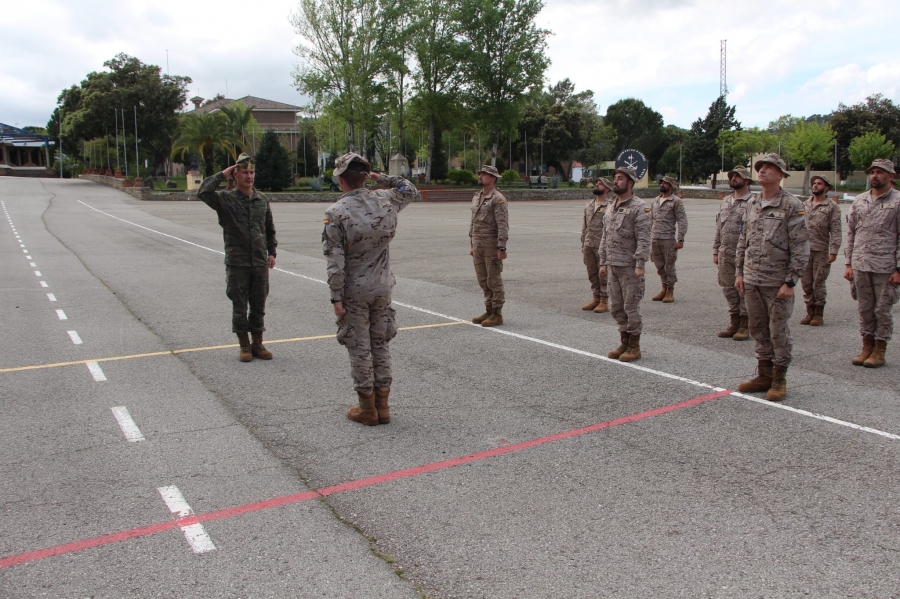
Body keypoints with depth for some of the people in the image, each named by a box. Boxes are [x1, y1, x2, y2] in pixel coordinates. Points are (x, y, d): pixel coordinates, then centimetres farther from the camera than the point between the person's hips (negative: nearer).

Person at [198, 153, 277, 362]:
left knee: (259, 306, 10)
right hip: (237, 263, -3)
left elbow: (270, 229, 16)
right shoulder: (226, 199, -3)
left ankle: (258, 344, 21)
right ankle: (244, 346, 16)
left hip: (260, 262, 3)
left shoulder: (262, 200, 9)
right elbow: (203, 193, -21)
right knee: (239, 307, 4)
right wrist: (222, 175, -12)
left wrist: (272, 252, 8)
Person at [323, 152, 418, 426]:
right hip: (382, 288, 5)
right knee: (380, 344, 14)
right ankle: (382, 405, 20)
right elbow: (410, 190, 22)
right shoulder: (385, 201, -1)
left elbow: (335, 261, -16)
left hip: (354, 292, -5)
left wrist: (336, 297, -11)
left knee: (359, 348, 5)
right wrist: (382, 177, 15)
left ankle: (367, 408, 13)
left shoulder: (336, 213, -14)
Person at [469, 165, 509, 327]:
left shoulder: (498, 199, -12)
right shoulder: (476, 197, 13)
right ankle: (489, 311, 22)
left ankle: (497, 314, 6)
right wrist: (471, 245, 17)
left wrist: (501, 248, -22)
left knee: (494, 281, -1)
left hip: (492, 246, -8)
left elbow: (503, 225, -17)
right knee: (483, 281, 12)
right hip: (478, 246, 8)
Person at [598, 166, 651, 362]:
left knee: (631, 307, -1)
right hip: (613, 266, 8)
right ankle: (624, 343, 25)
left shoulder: (639, 207, -10)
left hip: (630, 267, -8)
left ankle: (634, 347, 9)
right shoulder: (611, 208, 14)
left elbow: (644, 239, -15)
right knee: (616, 307, 13)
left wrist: (640, 264, -21)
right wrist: (603, 262, 14)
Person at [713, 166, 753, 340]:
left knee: (744, 290, 2)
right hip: (725, 254, 6)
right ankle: (734, 322, 24)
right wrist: (715, 251, 13)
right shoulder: (725, 202, 14)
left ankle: (745, 326, 12)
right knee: (728, 289, 11)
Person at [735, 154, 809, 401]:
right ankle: (764, 375, 25)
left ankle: (779, 379, 15)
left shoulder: (792, 205, -8)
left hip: (777, 283, -6)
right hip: (751, 280, 6)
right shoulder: (752, 203, 10)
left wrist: (790, 281, -15)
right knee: (759, 331, 13)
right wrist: (740, 272, 12)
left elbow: (801, 248, -11)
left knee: (778, 332, 3)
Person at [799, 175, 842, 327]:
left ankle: (819, 314, 12)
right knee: (806, 283, 7)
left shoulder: (832, 207, -1)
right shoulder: (805, 205, 12)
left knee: (818, 283, 1)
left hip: (821, 251, -4)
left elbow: (835, 231, -7)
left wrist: (834, 251, -14)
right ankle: (810, 312, 18)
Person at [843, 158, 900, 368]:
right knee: (864, 309, 11)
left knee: (883, 309, 5)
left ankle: (879, 351, 16)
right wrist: (849, 263, 7)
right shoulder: (859, 201, 9)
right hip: (860, 264, 4)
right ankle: (867, 347, 23)